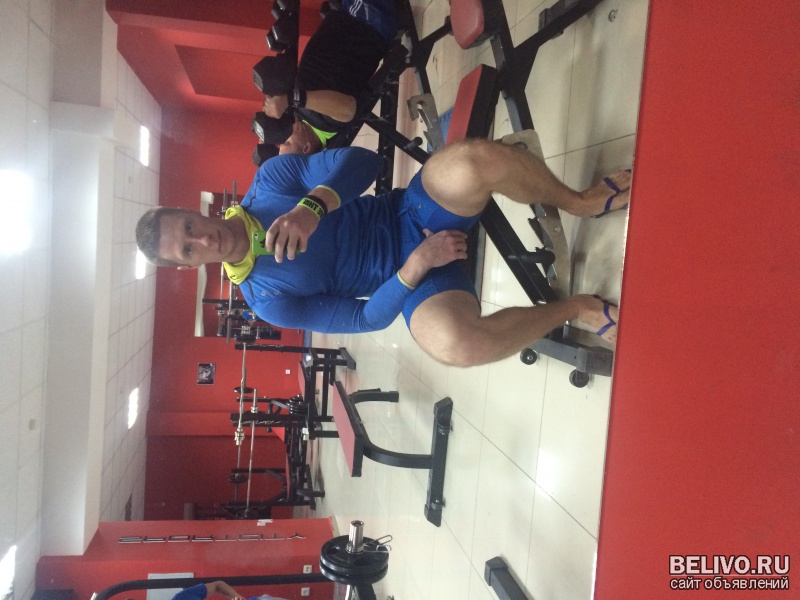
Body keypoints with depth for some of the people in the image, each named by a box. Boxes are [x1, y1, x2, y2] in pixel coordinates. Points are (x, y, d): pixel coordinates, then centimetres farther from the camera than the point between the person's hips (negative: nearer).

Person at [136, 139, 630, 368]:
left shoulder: (269, 182, 2)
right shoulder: (265, 300, -1)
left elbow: (361, 161, -9)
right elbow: (365, 319, -5)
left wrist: (313, 206, -27)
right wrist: (415, 265, -20)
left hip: (413, 211, 2)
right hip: (411, 277, -2)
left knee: (476, 161, -34)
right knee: (457, 343, -39)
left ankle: (584, 202, -7)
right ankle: (578, 307, -12)